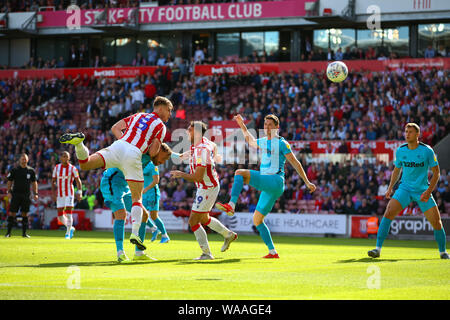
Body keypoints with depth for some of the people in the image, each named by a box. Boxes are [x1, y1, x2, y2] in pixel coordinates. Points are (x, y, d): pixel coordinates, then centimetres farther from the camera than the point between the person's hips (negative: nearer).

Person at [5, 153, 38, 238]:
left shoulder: (31, 171, 7)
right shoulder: (14, 170, 2)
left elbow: (34, 183, 13)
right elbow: (9, 181, 5)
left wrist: (35, 194, 5)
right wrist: (9, 191, -6)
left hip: (26, 195, 2)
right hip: (16, 194, -2)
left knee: (25, 214, 3)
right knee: (12, 213, -5)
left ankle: (24, 233, 8)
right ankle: (8, 232, 0)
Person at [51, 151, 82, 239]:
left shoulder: (72, 168, -4)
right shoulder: (56, 168, 4)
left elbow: (78, 181, 1)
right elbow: (53, 181, 10)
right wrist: (53, 193, 0)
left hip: (69, 193, -3)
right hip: (60, 194, 3)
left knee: (68, 213, -12)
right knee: (60, 215, 1)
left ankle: (68, 233, -2)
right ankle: (70, 228, 25)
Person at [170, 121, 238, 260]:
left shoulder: (201, 151, -29)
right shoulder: (205, 141, 0)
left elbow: (198, 177, -31)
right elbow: (214, 146, 25)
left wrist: (181, 174, -21)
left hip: (207, 189, -10)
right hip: (207, 186, 10)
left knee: (193, 221, -5)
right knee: (203, 218, 26)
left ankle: (207, 253, 1)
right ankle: (228, 235, 39)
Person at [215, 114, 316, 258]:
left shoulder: (281, 143, -2)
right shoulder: (263, 142, 19)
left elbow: (295, 163, -2)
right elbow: (251, 141, 43)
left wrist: (307, 182, -4)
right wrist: (242, 126, 39)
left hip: (275, 181, -8)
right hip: (267, 186, 8)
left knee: (240, 173, -22)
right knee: (257, 219, 8)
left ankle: (231, 205, -37)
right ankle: (273, 252, 10)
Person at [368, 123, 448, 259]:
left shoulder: (427, 151, -10)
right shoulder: (400, 151, -1)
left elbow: (436, 172, -4)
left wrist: (429, 191, -15)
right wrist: (390, 187, 3)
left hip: (423, 190, -2)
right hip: (405, 188, 2)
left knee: (436, 222, -5)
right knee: (388, 213, -20)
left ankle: (442, 251, 19)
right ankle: (378, 249, -19)